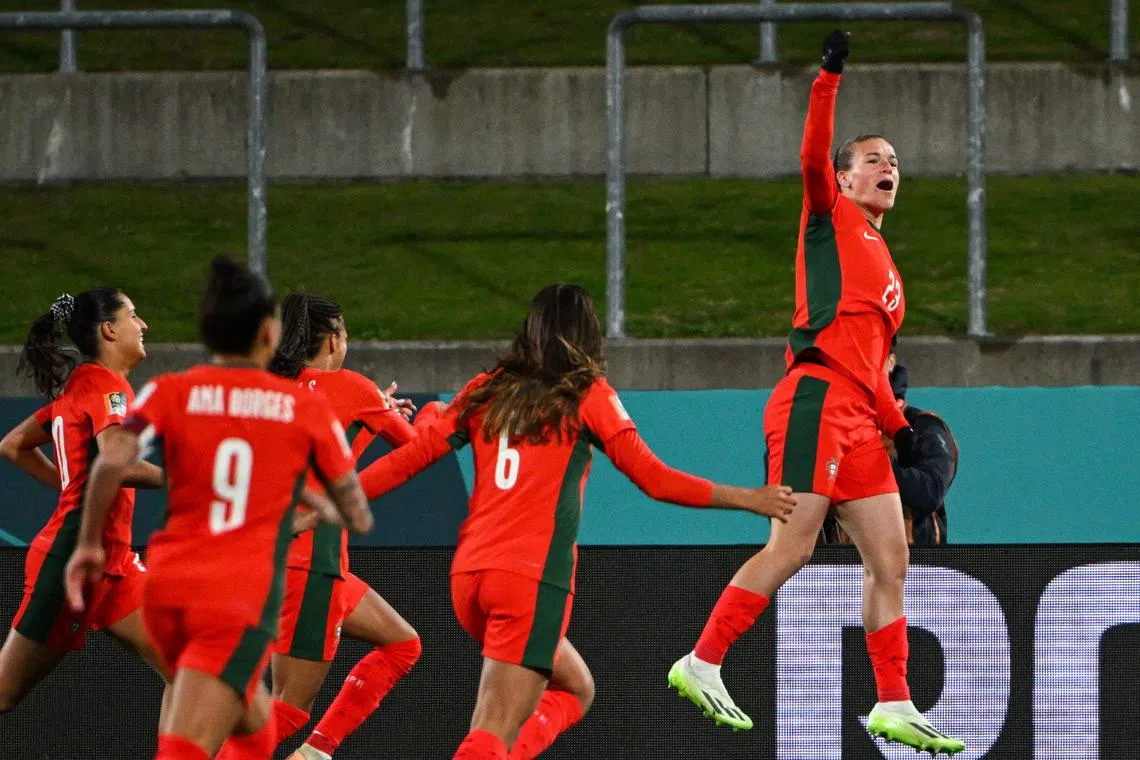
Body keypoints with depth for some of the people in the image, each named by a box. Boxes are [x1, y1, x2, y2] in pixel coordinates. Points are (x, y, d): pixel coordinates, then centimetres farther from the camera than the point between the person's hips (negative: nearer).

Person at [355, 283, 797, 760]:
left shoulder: (488, 391, 14)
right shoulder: (588, 395, 3)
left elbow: (412, 456, 13)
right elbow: (655, 479, 1)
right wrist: (748, 500, 9)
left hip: (469, 575, 6)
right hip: (533, 578, -6)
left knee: (574, 687, 24)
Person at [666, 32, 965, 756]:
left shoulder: (886, 269, 26)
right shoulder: (831, 218, 6)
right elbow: (814, 157, -12)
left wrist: (898, 423, 16)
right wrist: (829, 80, -21)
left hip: (860, 420, 8)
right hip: (816, 398, -8)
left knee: (890, 560, 4)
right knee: (792, 547, -14)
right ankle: (702, 664, -7)